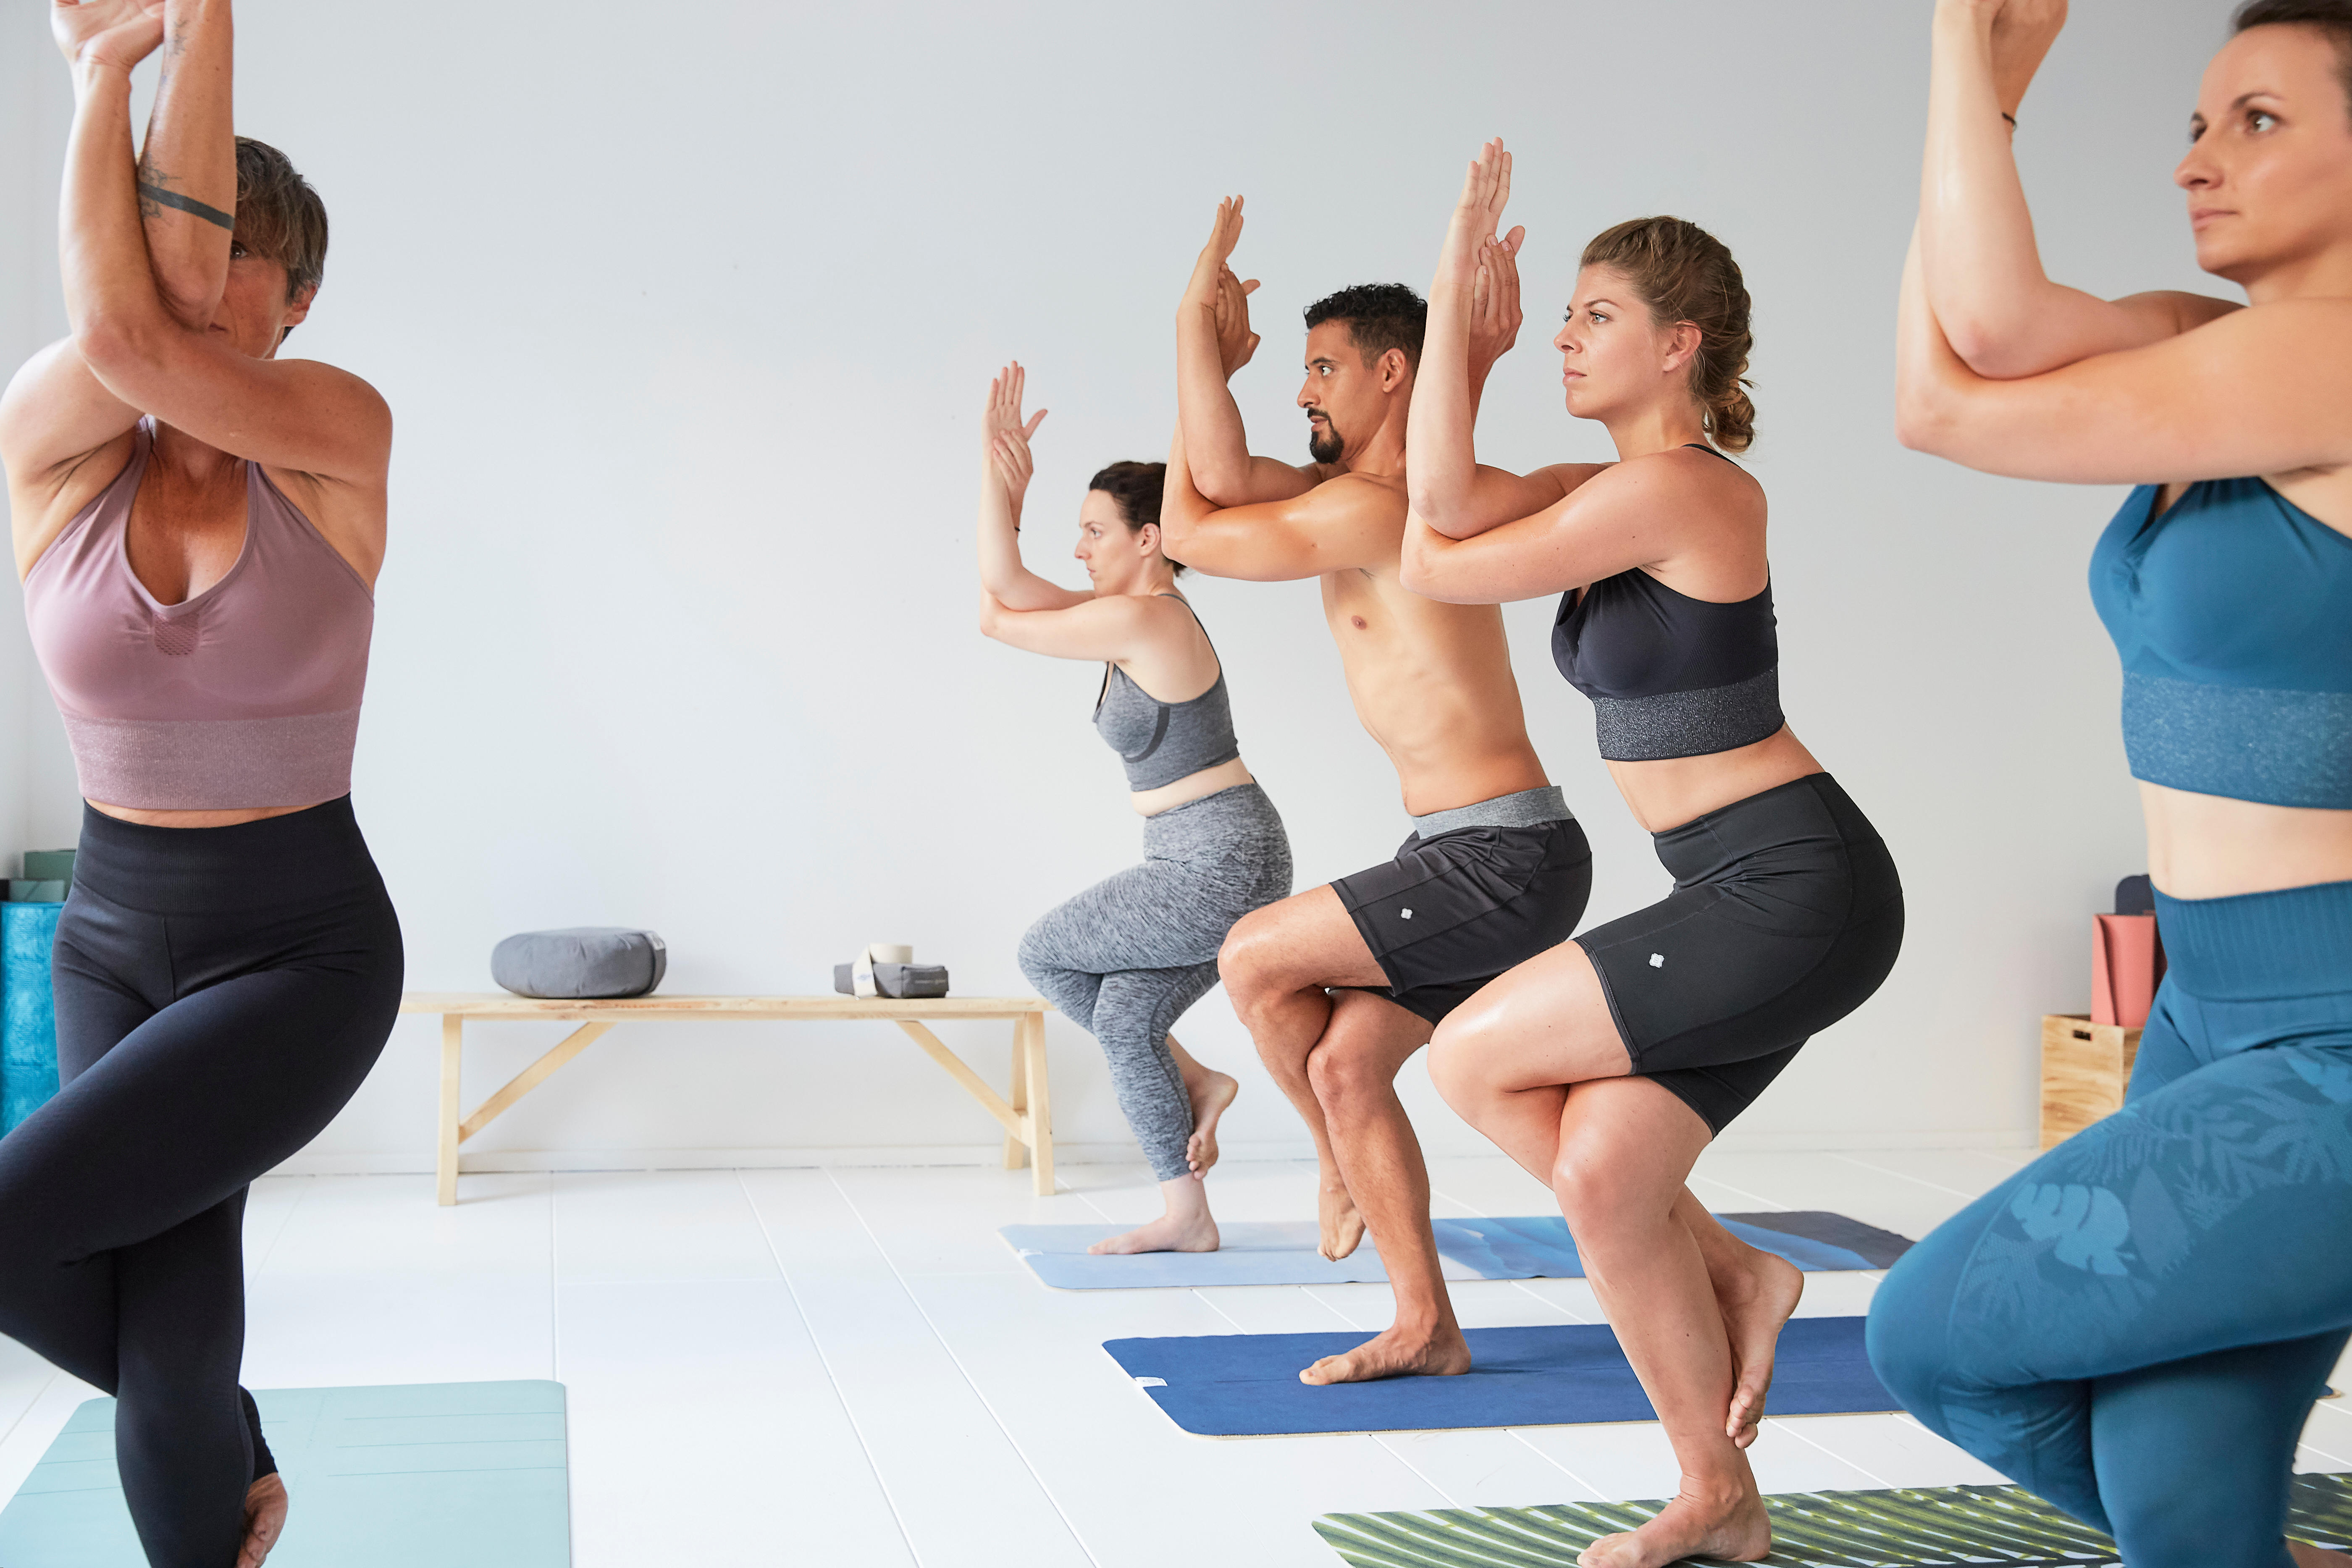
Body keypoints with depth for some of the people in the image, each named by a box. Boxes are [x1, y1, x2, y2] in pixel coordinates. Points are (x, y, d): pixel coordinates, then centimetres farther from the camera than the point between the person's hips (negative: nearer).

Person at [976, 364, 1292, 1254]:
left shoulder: (1138, 620, -18)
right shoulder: (1135, 613, 11)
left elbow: (993, 617, -9)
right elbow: (1006, 585, 6)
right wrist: (998, 473, 1)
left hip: (1221, 868, -10)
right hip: (1210, 865, 10)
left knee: (1044, 954, 1)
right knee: (1124, 1022, 10)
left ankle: (1195, 1082, 11)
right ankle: (1187, 1220, 17)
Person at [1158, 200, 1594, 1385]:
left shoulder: (1378, 507, -16)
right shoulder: (1354, 493, 14)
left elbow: (1189, 530, -7)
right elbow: (1224, 478, -1)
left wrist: (1209, 373, 4)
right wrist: (1200, 330, 1)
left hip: (1504, 859, -10)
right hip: (1487, 860, 10)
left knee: (1254, 959, -6)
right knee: (1346, 1063, 8)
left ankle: (1339, 1175, 15)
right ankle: (1426, 1327, 14)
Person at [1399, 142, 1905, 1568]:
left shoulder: (1673, 488, -16)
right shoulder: (1619, 487, 13)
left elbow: (1435, 569, -12)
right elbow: (1451, 500, -1)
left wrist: (1437, 535, 6)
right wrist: (1460, 316, 0)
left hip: (1797, 892, -9)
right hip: (1754, 899, 9)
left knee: (1472, 1059, -6)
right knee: (1601, 1177, 4)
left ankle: (1732, 1272, 8)